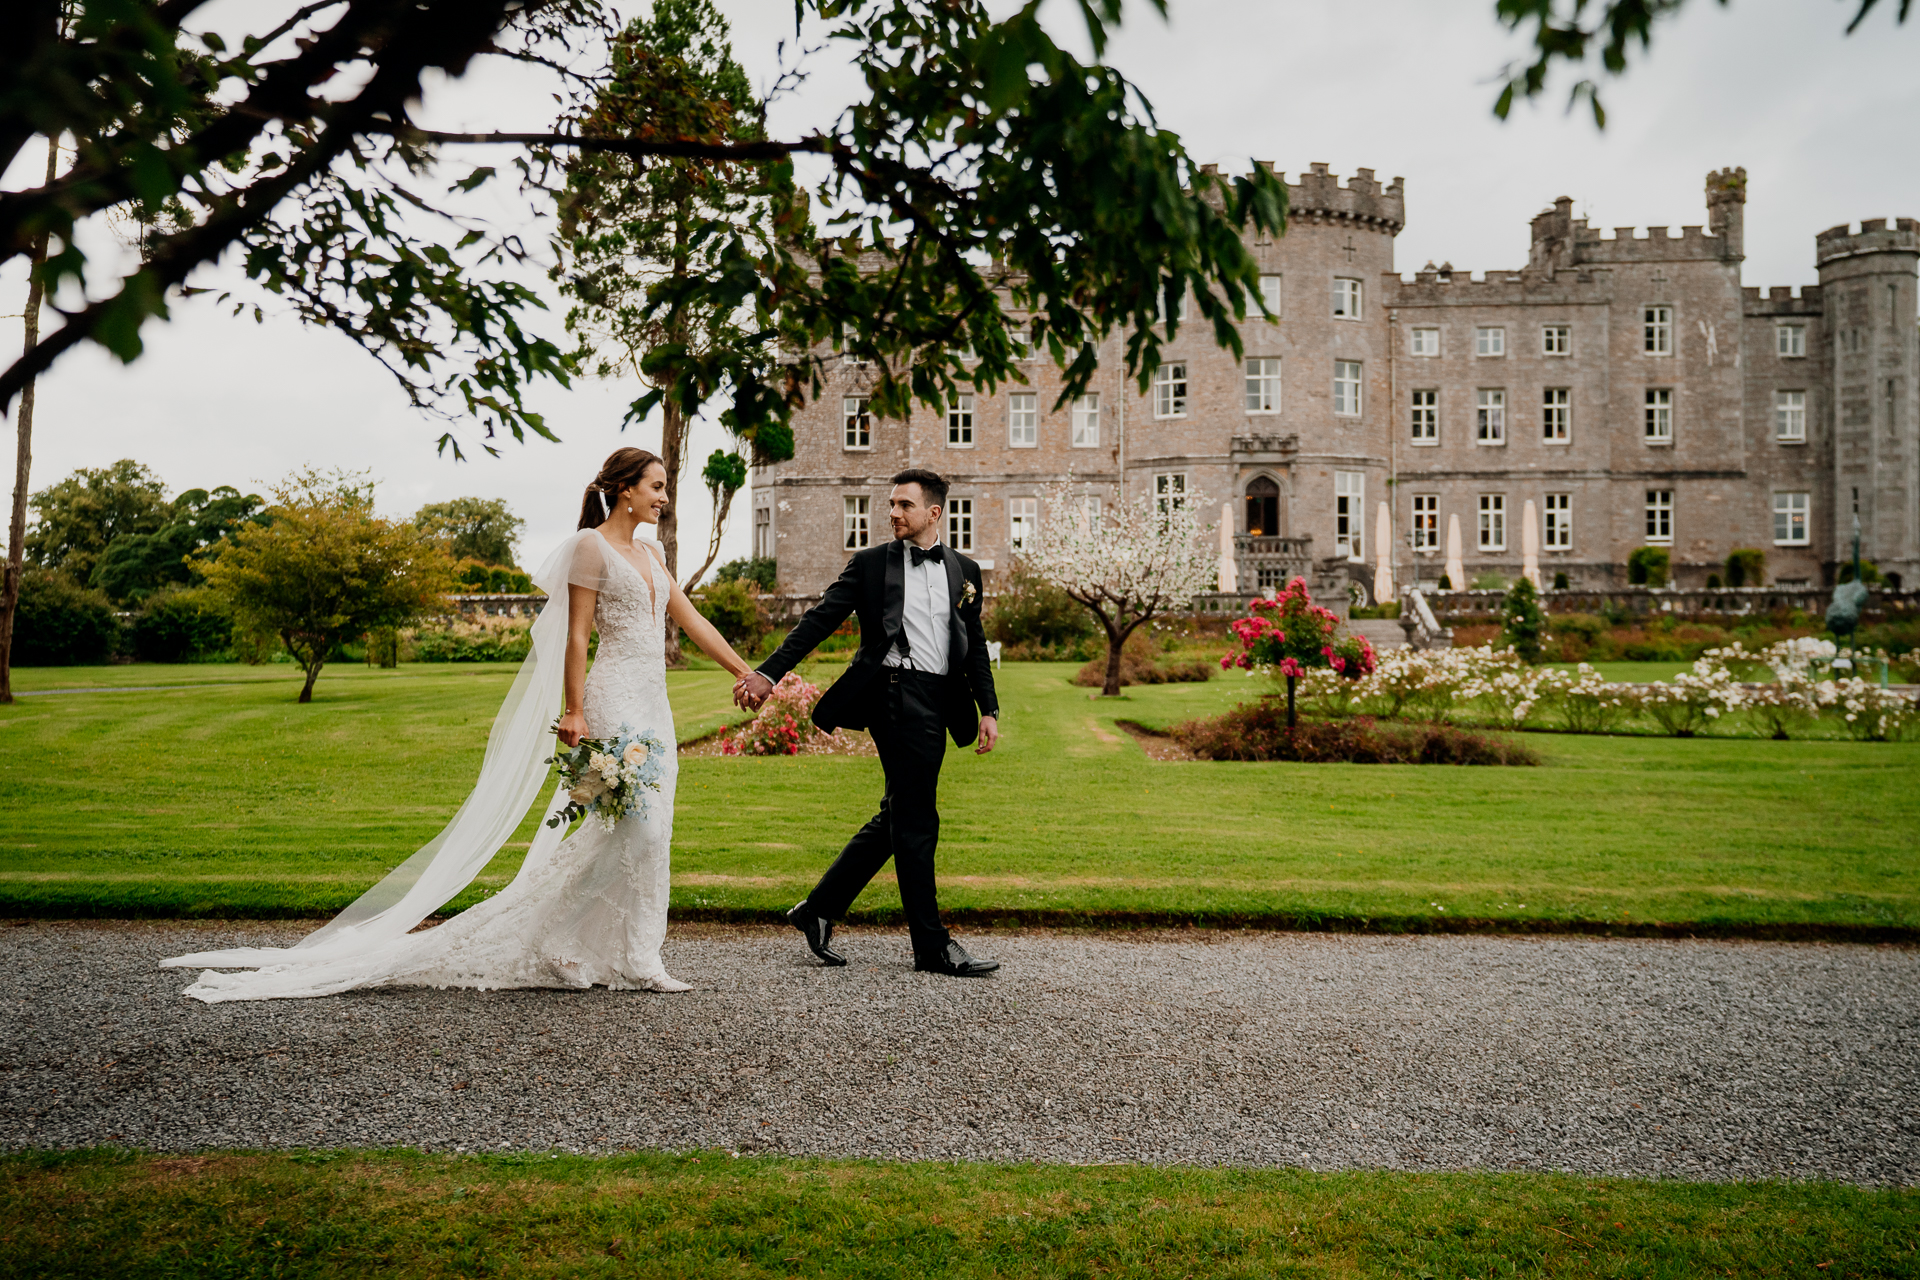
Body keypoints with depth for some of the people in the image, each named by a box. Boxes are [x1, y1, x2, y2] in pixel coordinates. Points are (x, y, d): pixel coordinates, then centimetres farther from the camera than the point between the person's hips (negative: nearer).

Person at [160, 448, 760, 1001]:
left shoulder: (650, 556, 17)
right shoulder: (590, 547, -7)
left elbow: (694, 621, 18)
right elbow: (574, 636, -10)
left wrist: (747, 673, 16)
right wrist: (575, 712, -14)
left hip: (652, 703, 9)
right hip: (616, 697, -9)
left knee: (647, 828, 7)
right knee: (636, 824, -9)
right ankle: (635, 959, 0)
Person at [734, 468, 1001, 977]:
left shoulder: (964, 571, 15)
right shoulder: (870, 564, 6)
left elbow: (976, 648, 17)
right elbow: (818, 622, 0)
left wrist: (989, 709, 7)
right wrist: (768, 674, -10)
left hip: (939, 703, 5)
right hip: (896, 692, -5)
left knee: (897, 819, 10)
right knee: (915, 821, -4)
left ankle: (818, 910, 23)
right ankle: (933, 945, 4)